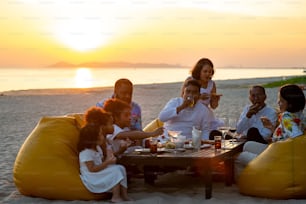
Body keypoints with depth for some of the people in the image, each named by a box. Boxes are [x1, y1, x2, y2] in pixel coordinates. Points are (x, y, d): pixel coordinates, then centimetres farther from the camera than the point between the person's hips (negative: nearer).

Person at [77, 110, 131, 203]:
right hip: (92, 179, -10)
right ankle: (116, 197, -16)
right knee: (115, 171, -22)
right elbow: (92, 169, -25)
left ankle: (124, 195, -9)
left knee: (120, 168, -4)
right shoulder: (86, 152, -19)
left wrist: (107, 159, -2)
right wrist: (107, 162, -22)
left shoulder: (97, 148, 13)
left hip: (99, 174, 10)